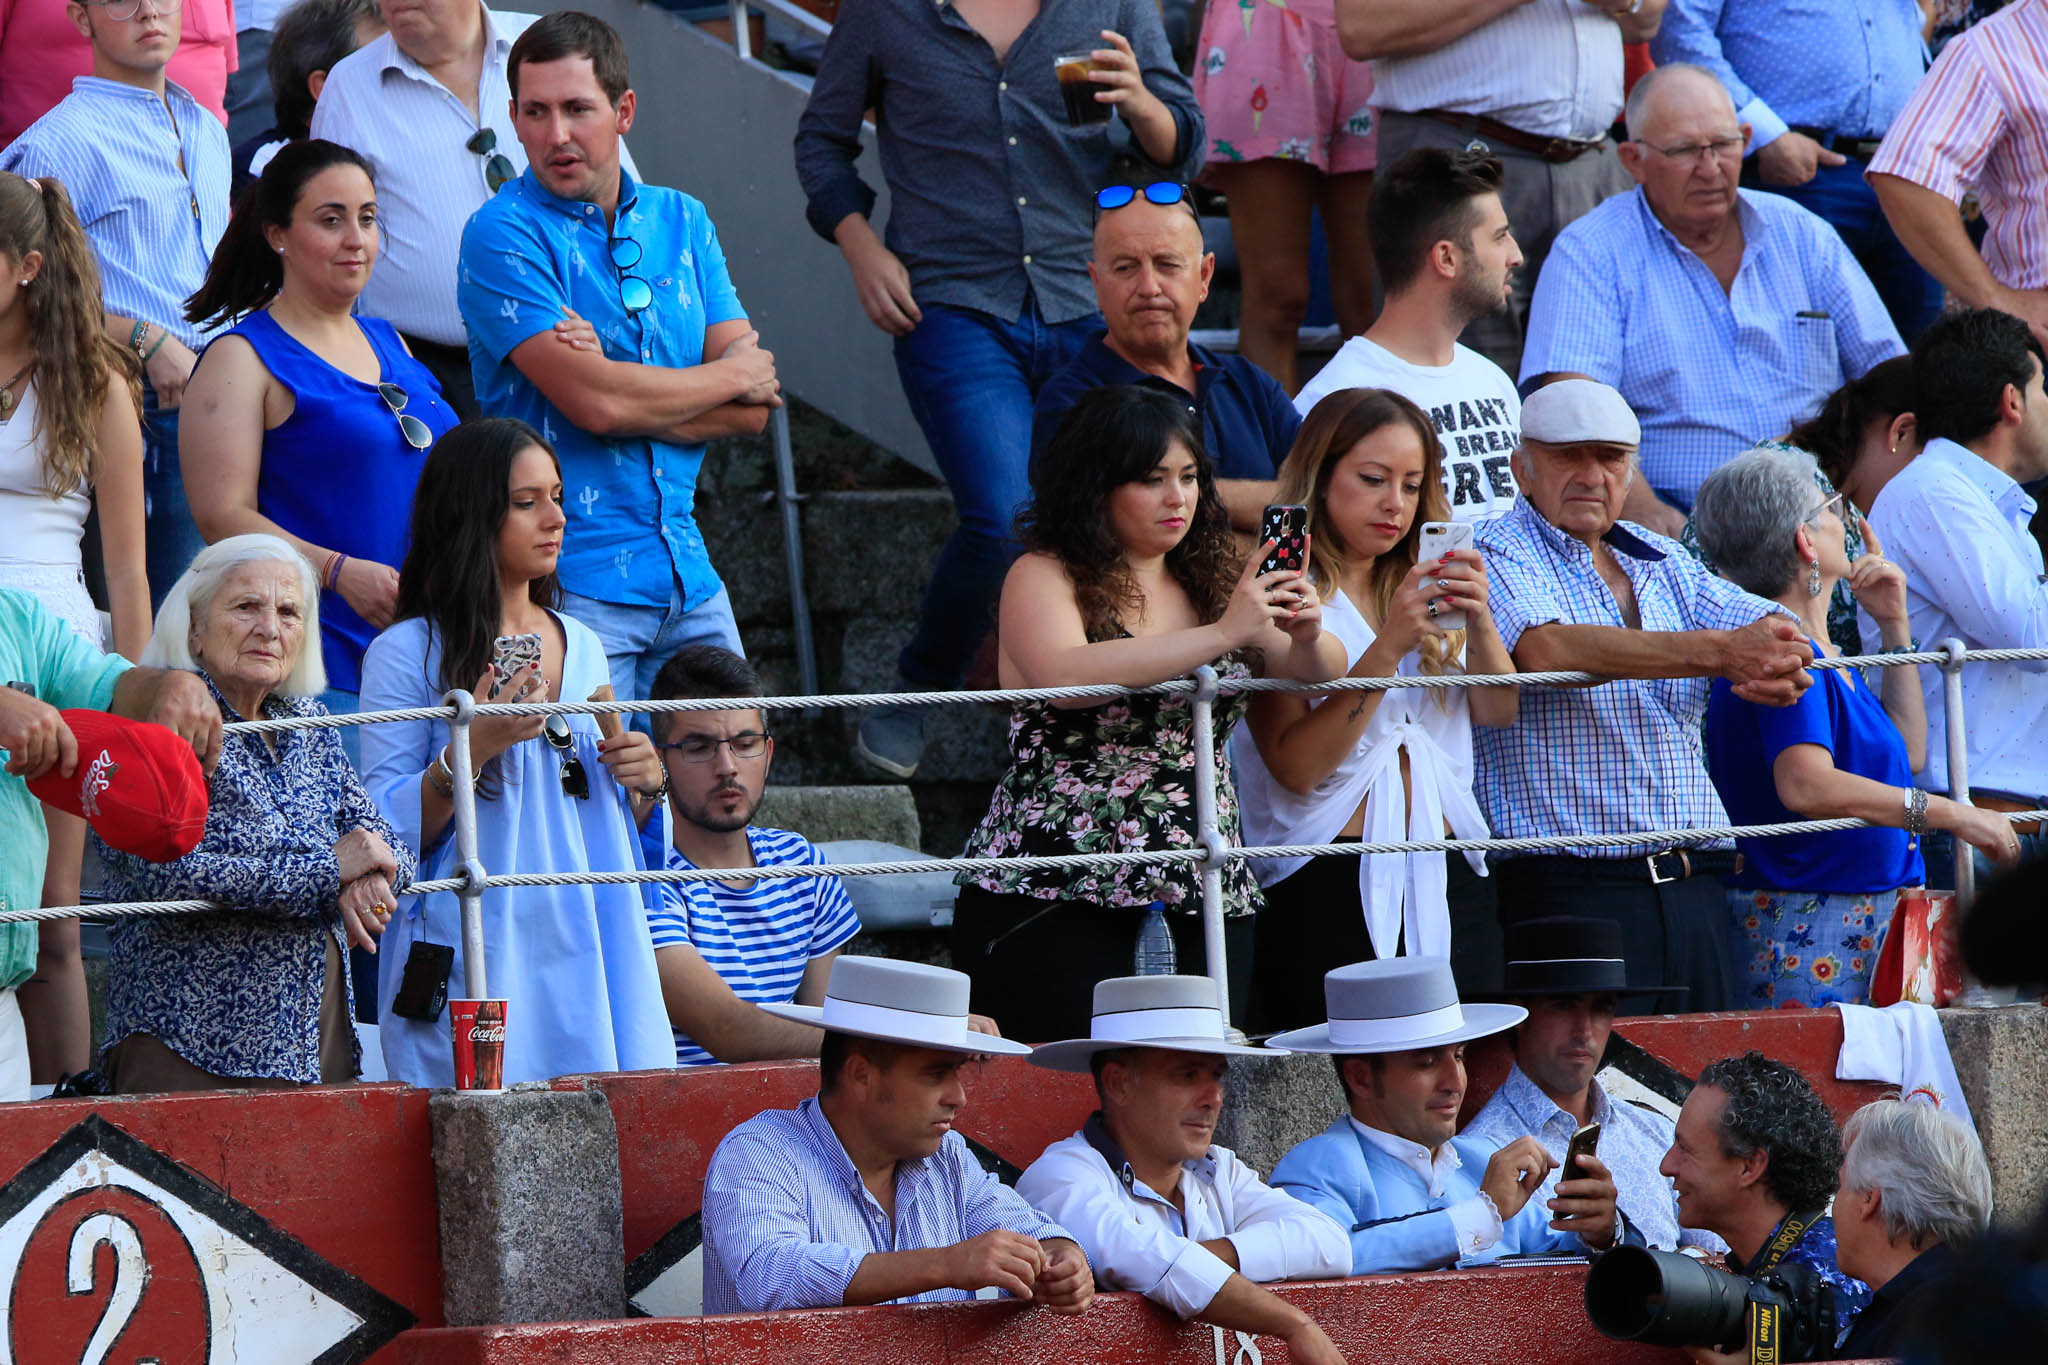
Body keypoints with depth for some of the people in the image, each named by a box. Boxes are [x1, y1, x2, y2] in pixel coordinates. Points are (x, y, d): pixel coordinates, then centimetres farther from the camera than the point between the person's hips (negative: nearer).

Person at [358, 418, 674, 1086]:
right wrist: (472, 749, -20)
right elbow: (387, 835, -9)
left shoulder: (582, 646, 15)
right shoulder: (407, 654, -4)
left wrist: (644, 784, 3)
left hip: (589, 952, 5)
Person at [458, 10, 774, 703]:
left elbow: (751, 410, 5)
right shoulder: (503, 235, -7)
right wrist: (732, 376, -2)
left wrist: (620, 385, -12)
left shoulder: (681, 221, 12)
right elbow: (592, 401, -18)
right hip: (572, 585, -6)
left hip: (689, 578, 6)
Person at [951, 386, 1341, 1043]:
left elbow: (1320, 671, 10)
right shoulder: (1044, 576, -1)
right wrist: (1223, 633, -23)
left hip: (1204, 905, 5)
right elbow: (1064, 675, -20)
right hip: (1051, 901, -5)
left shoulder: (1211, 581, 15)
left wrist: (1307, 637, -14)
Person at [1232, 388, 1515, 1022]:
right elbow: (1295, 766, -13)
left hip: (1450, 883, 5)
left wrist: (1478, 620, -11)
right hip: (1329, 886, -5)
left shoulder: (1422, 587, 16)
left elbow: (1497, 713, 7)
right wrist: (1388, 648, -19)